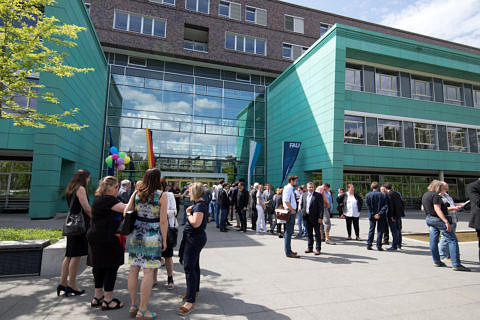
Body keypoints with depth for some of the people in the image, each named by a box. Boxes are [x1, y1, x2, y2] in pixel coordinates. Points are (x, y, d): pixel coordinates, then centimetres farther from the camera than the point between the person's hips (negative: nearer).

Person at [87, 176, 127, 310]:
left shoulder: (99, 198, 15)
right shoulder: (107, 199, -18)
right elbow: (125, 209, -28)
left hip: (96, 237, 10)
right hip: (107, 239, -10)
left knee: (99, 268, 17)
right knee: (111, 268, 1)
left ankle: (97, 297, 29)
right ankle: (108, 300, 11)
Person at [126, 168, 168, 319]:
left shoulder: (136, 194, 4)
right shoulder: (162, 195, -9)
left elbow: (125, 213, 6)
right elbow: (163, 221, -9)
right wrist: (164, 240, 0)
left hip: (135, 235, 5)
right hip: (152, 238, -5)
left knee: (134, 270, 13)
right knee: (148, 272, 3)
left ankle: (134, 305, 26)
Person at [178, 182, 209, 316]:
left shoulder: (200, 205, -20)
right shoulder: (199, 204, 12)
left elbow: (195, 223, -29)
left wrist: (188, 213, -14)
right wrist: (189, 211, 2)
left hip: (195, 238, -11)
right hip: (195, 237, 11)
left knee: (189, 267, -9)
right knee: (194, 265, 21)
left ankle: (190, 301, -4)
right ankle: (195, 290, 36)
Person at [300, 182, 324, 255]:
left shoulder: (318, 195, -6)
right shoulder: (304, 195, 9)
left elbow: (321, 207, -9)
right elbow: (301, 204, 17)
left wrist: (320, 217, -14)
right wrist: (302, 212, 2)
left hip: (315, 217, -4)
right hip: (307, 217, 5)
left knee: (317, 233, 4)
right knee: (309, 233, 14)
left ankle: (318, 249, 12)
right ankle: (310, 247, 25)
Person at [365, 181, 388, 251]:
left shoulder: (368, 195, -4)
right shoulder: (383, 195, -3)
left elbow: (368, 206, -7)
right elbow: (386, 206, -10)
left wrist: (373, 215, -6)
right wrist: (379, 214, -14)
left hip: (372, 216, 1)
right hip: (381, 216, -1)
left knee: (371, 230, 11)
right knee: (380, 231, 7)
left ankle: (368, 245, 13)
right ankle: (379, 246, 8)